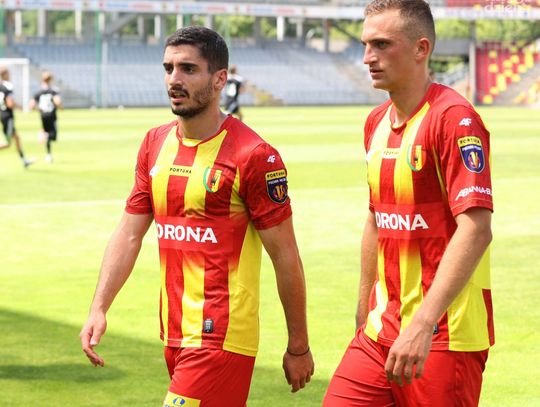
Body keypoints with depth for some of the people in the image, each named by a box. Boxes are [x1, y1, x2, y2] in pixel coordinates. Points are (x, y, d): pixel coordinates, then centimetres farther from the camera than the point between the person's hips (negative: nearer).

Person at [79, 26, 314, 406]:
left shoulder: (254, 156, -12)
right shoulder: (155, 144, 9)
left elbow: (285, 256, -8)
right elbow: (129, 235, 12)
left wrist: (299, 348, -4)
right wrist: (99, 309, 0)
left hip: (221, 338, -7)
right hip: (175, 333, 7)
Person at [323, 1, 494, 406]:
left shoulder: (454, 118, -13)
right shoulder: (377, 122, 13)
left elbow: (475, 230, -22)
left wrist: (422, 324, -29)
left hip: (443, 338, -7)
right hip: (381, 329, 7)